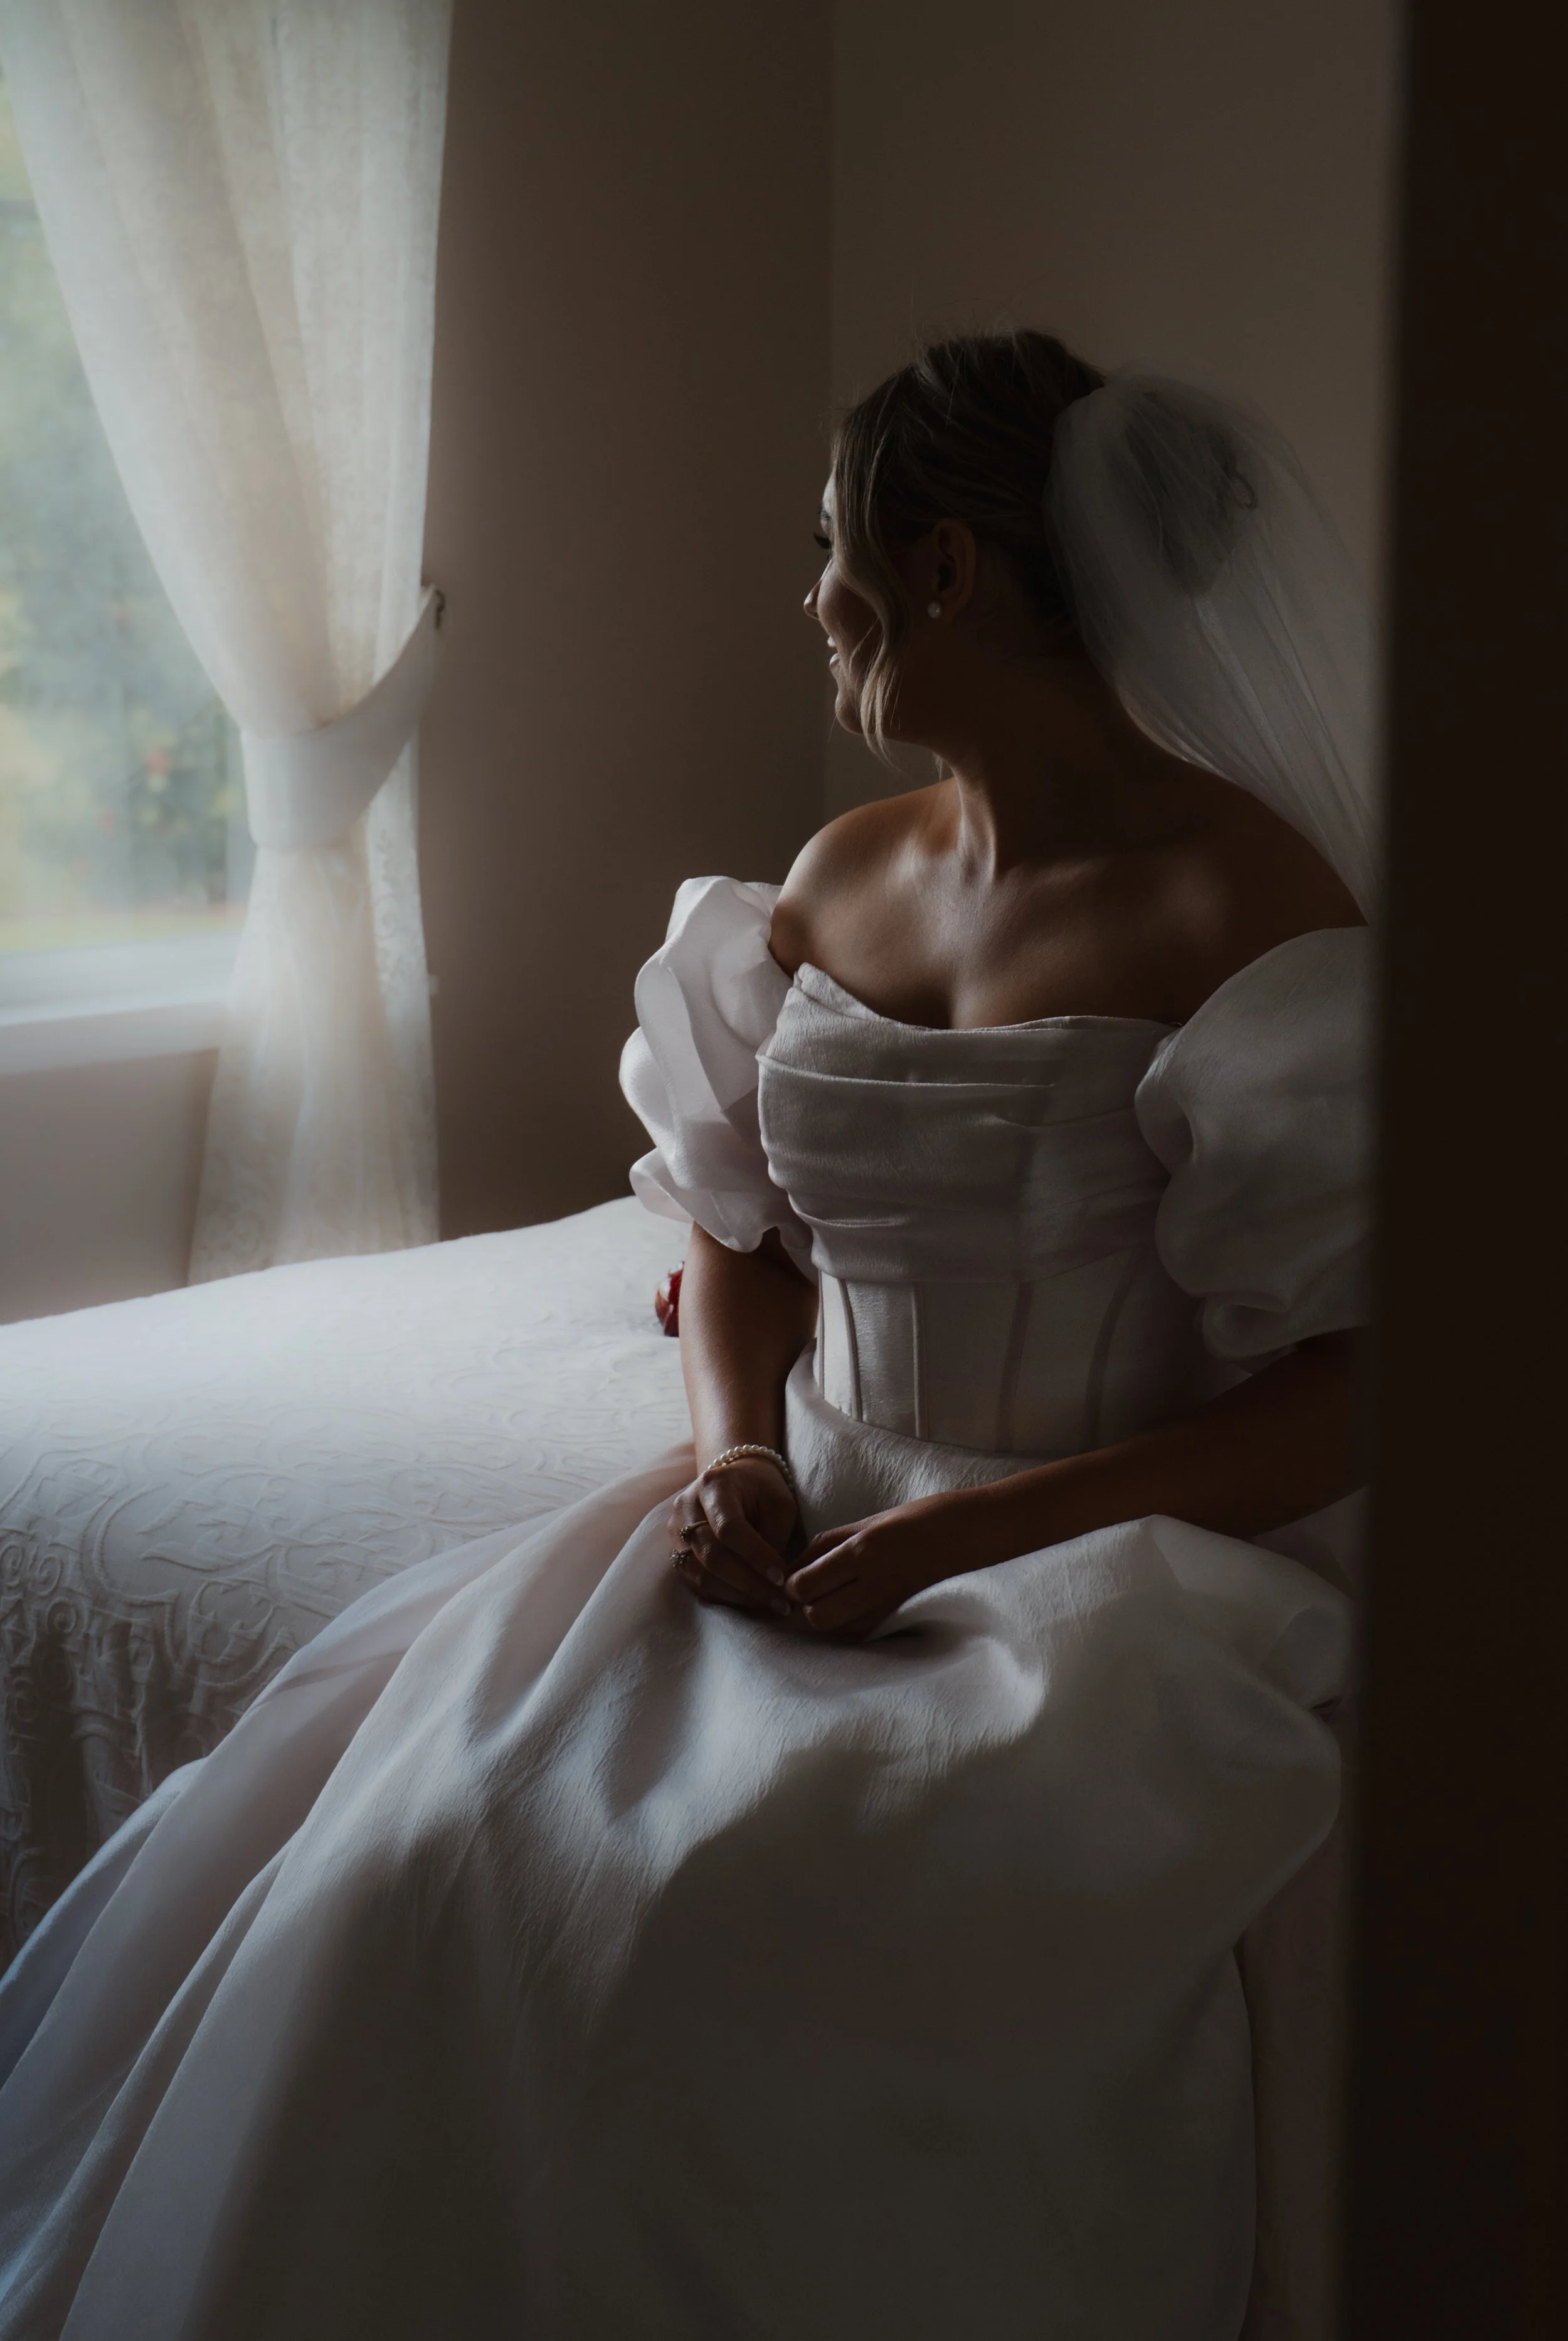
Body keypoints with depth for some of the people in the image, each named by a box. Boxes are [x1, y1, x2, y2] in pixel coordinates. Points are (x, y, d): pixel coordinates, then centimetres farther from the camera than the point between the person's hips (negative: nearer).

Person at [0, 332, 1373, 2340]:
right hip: (823, 1509, 6)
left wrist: (976, 1530, -21)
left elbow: (1351, 1386, -15)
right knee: (396, 1816, -17)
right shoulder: (841, 878, 11)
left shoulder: (1241, 902, -11)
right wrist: (738, 1450, -4)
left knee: (738, 1894, -32)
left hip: (1128, 1558, -6)